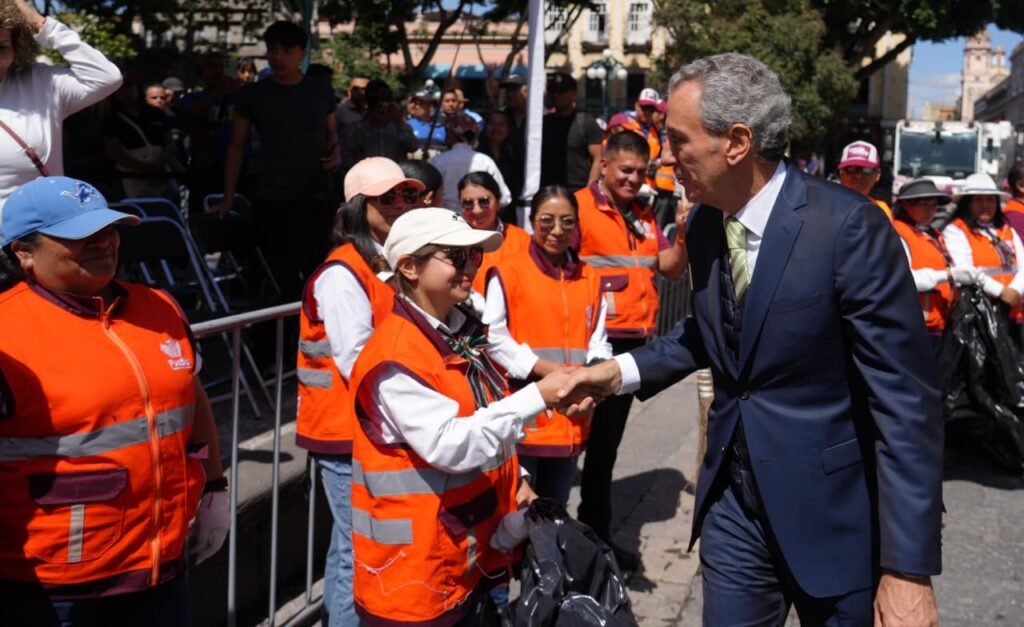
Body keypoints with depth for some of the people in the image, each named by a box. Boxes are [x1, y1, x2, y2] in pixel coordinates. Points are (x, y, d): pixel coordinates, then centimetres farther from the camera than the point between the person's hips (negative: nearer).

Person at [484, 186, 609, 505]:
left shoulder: (590, 278, 12)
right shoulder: (508, 272, -4)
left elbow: (598, 342, 9)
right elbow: (494, 337, -10)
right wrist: (545, 368, -18)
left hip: (571, 418, 5)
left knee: (555, 510, 17)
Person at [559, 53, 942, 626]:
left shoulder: (848, 226, -20)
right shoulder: (704, 224, 0)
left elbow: (906, 398, -20)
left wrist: (909, 567, -22)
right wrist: (622, 370, 3)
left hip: (833, 511, -5)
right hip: (734, 499, 5)